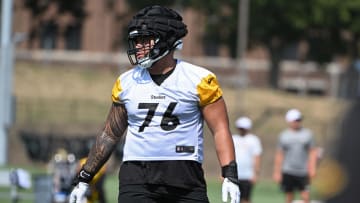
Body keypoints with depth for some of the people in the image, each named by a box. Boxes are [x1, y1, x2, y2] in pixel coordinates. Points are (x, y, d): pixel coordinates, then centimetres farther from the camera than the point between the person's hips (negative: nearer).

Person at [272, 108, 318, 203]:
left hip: (303, 172, 0)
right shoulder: (284, 135, 7)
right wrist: (277, 172, 4)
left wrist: (312, 168, -3)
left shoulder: (307, 134, 7)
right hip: (288, 172, 0)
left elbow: (313, 152, 8)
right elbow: (279, 155, 8)